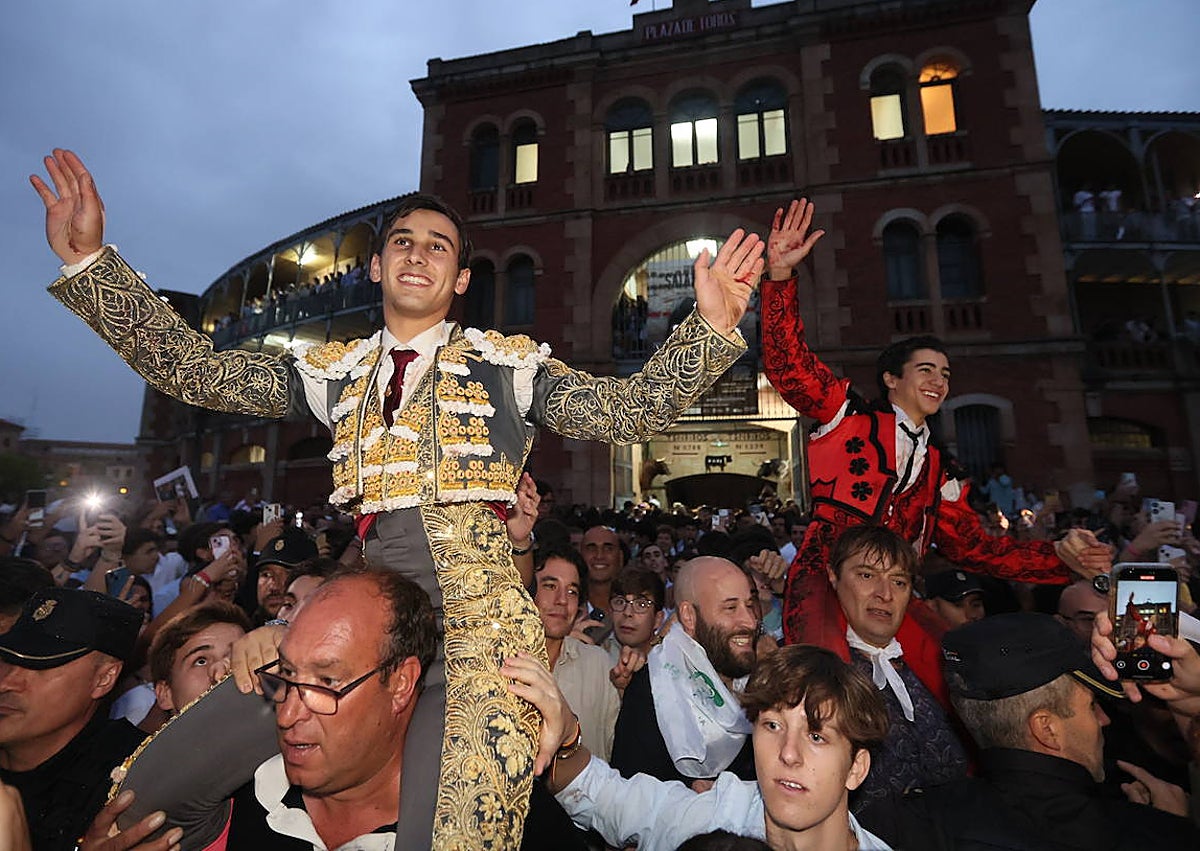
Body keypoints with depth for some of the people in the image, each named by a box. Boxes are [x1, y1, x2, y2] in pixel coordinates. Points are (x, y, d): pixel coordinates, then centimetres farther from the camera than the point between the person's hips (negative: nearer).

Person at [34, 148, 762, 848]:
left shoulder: (508, 365, 5)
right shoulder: (336, 373, 14)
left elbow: (629, 408, -2)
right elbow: (192, 369, 12)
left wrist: (711, 328, -14)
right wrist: (89, 258, 5)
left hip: (480, 632, -3)